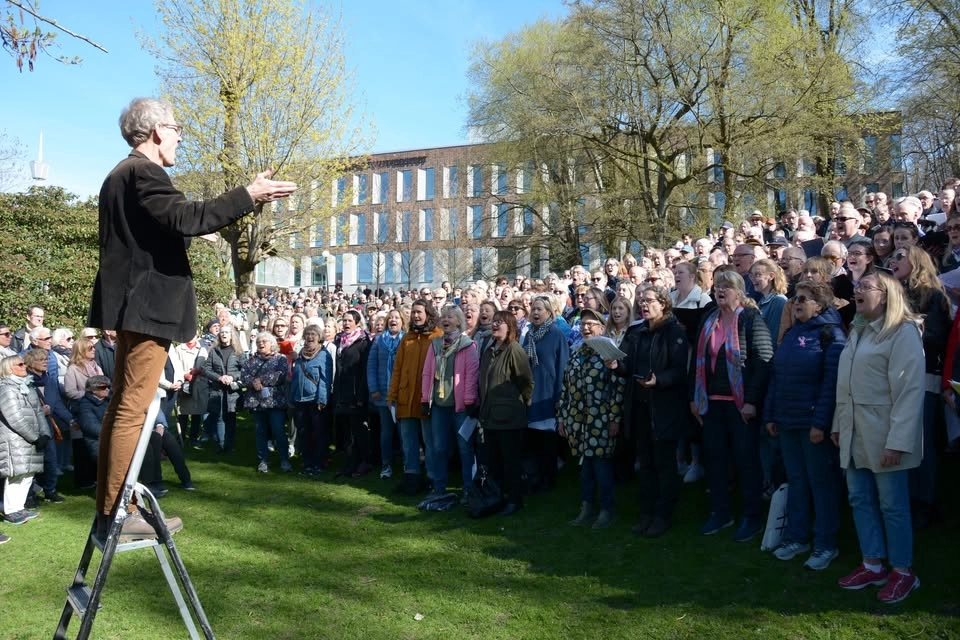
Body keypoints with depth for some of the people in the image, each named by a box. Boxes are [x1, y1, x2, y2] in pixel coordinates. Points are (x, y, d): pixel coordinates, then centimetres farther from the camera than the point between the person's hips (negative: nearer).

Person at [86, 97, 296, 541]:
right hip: (148, 303, -11)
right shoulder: (143, 172, -12)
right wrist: (249, 196, -25)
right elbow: (185, 218, -27)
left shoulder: (121, 174, 20)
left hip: (130, 304, 11)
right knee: (133, 410, -9)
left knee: (122, 407, 12)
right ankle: (116, 513, -5)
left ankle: (108, 510, 18)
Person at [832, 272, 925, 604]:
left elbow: (910, 390, -16)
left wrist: (898, 441, -20)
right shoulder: (857, 331, 16)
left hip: (884, 434, -7)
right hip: (854, 433, 8)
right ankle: (872, 565, 24)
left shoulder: (903, 332, -10)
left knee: (892, 505, 3)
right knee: (860, 499, 11)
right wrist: (838, 424, 11)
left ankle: (903, 572, 17)